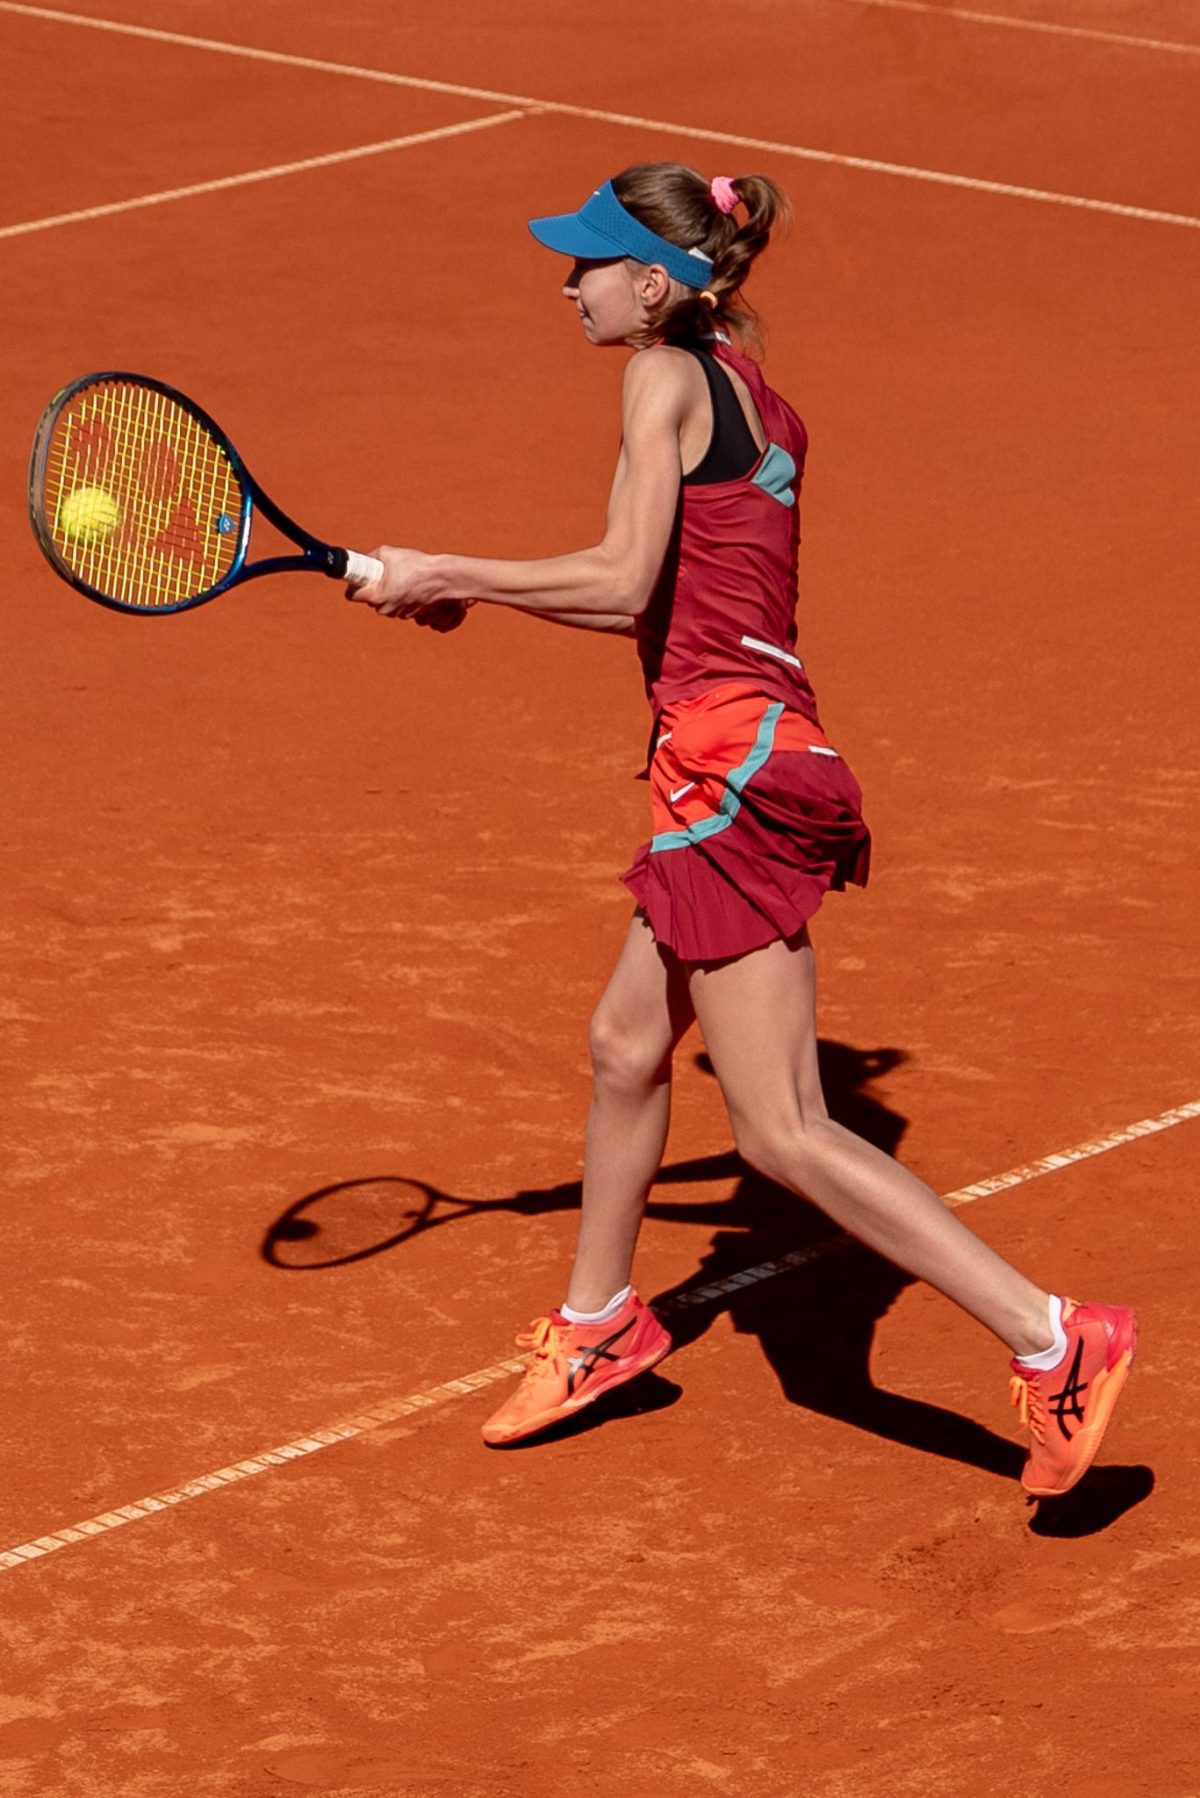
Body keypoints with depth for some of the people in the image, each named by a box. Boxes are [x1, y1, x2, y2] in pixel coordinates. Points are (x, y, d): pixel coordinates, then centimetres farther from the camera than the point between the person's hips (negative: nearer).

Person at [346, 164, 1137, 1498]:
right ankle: (598, 1323, 45)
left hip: (729, 762, -10)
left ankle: (1053, 1340, -14)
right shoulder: (750, 397, 17)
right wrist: (476, 596, 19)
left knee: (783, 1133, -9)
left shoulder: (668, 377, -8)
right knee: (626, 1044, 26)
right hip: (766, 749, 10)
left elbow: (623, 581, -16)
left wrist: (445, 573, -7)